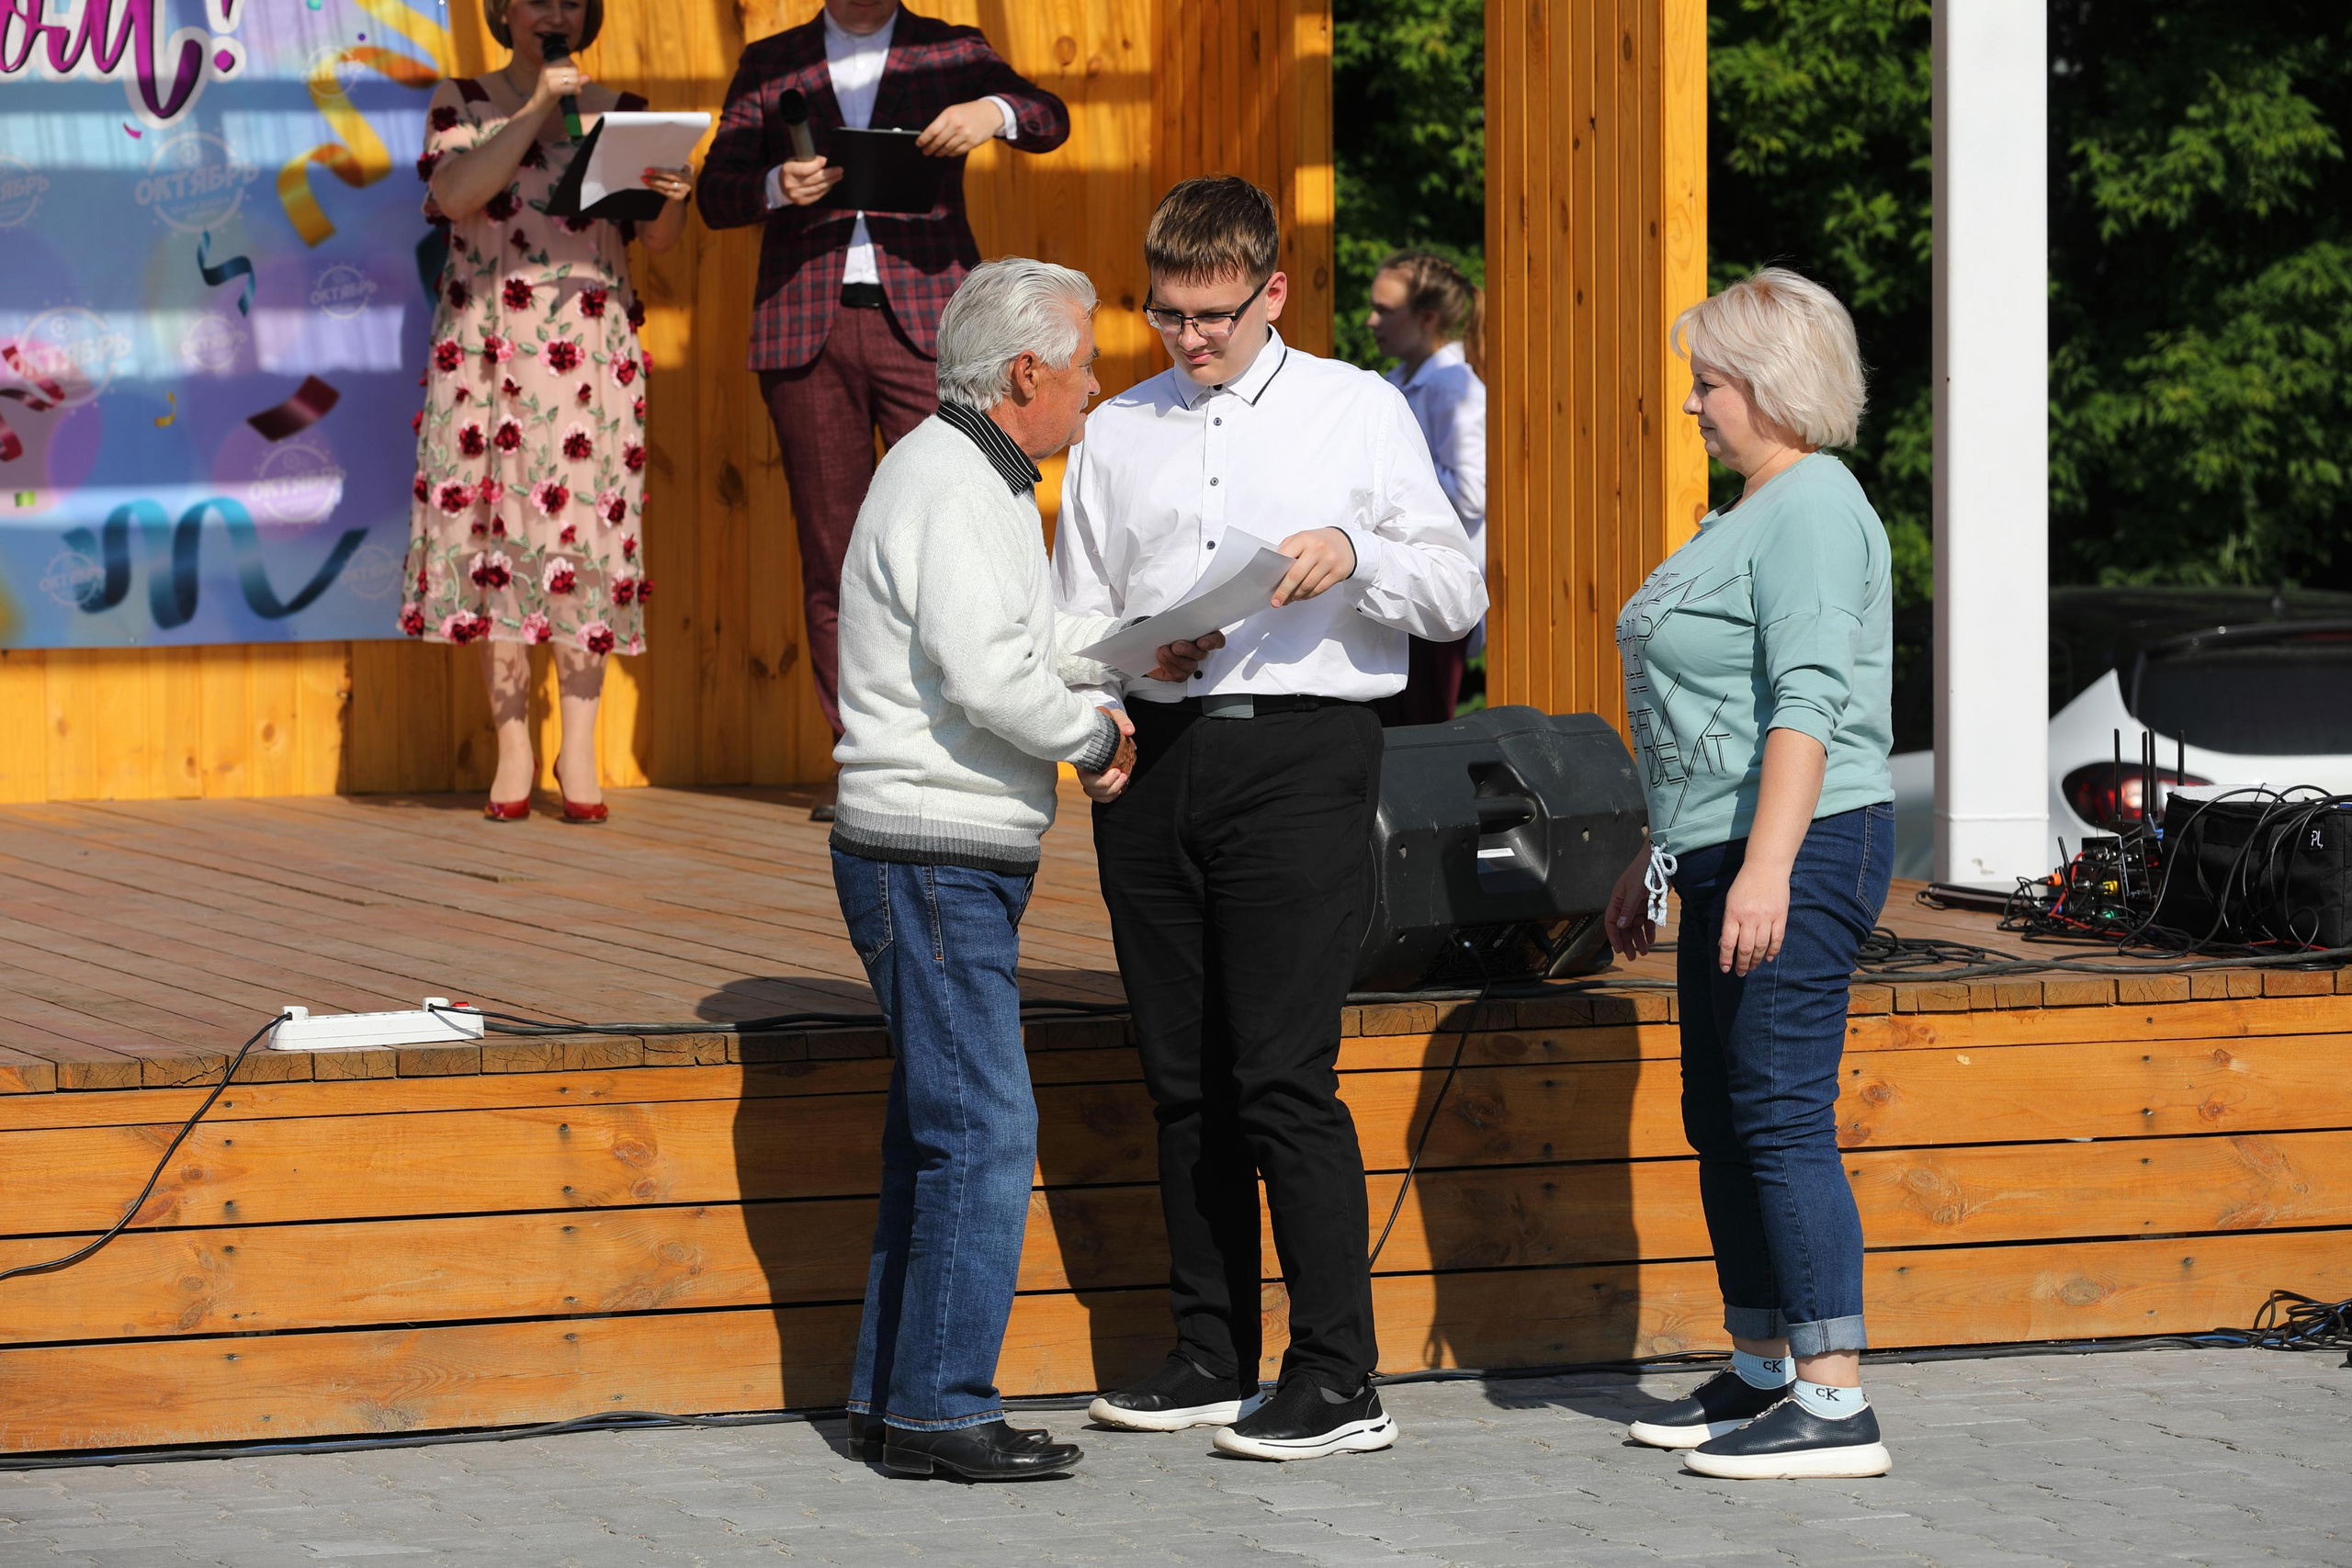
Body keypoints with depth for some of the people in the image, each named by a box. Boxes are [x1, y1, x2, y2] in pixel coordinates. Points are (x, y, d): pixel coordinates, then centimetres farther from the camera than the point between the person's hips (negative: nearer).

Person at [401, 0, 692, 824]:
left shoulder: (618, 110, 12)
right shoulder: (462, 103, 8)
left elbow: (657, 237, 6)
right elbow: (454, 196, -11)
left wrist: (674, 193, -16)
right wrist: (535, 112, -16)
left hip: (590, 350, 1)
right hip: (485, 346, -1)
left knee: (584, 531, -5)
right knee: (496, 528, -4)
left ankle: (579, 751, -3)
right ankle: (512, 747, 1)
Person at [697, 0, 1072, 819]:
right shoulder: (769, 66, 15)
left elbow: (1049, 121, -1)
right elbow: (716, 195, 8)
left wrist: (996, 112, -24)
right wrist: (777, 187, -14)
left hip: (925, 322, -2)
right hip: (806, 330, 2)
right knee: (831, 553, 1)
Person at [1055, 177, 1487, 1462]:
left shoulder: (1359, 413, 7)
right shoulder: (1115, 435, 16)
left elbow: (1460, 595, 5)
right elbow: (1074, 621, 16)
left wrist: (1356, 554, -14)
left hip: (1300, 752, -4)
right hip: (1154, 761, 4)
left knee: (1284, 1074, -11)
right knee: (1182, 1076, 7)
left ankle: (1338, 1380, -9)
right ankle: (1211, 1359, 16)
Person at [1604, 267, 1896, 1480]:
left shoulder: (1813, 510, -13)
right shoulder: (1747, 513, 20)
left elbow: (1806, 700, -23)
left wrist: (1766, 865, -28)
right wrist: (1656, 859, 27)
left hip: (1800, 847, -11)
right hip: (1725, 856, 11)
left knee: (1782, 1117, -12)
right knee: (1720, 1120, 13)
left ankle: (1835, 1405, -12)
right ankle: (1761, 1373, 21)